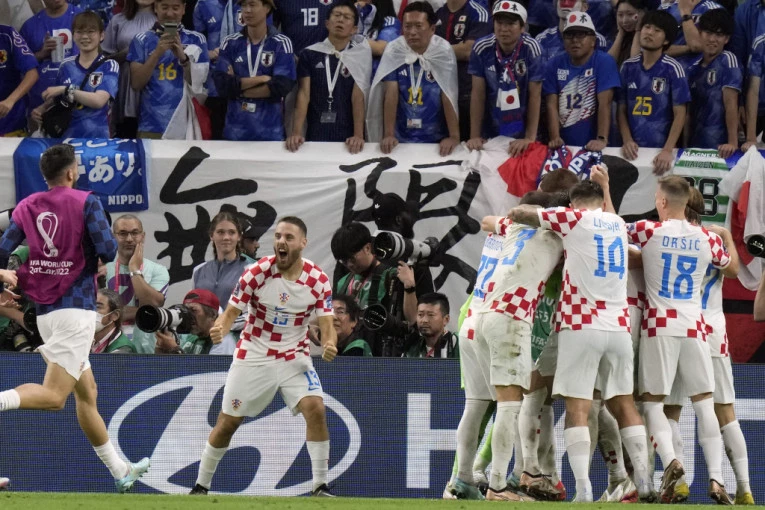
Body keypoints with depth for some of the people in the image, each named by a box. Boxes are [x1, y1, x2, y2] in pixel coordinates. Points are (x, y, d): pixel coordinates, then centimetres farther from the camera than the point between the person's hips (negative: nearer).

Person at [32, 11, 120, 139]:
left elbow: (99, 101, -14)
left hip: (96, 136, -3)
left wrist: (65, 90, -13)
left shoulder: (109, 66, 0)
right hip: (65, 134, 3)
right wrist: (42, 109, 2)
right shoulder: (67, 65, 12)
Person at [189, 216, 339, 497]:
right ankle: (200, 486, 22)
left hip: (295, 358, 1)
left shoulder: (318, 280, -10)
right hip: (254, 356, -1)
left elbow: (327, 325, -10)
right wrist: (219, 328, -33)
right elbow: (231, 312, -10)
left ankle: (320, 486, -11)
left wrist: (329, 344, -34)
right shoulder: (257, 272, -14)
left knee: (316, 410, -20)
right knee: (227, 422, 4)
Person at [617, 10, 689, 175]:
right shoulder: (628, 67, 7)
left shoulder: (672, 69, -5)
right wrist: (627, 141, -4)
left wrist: (668, 150, -16)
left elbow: (679, 115, -6)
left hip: (661, 150, -3)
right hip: (633, 150, 3)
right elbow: (622, 110, 11)